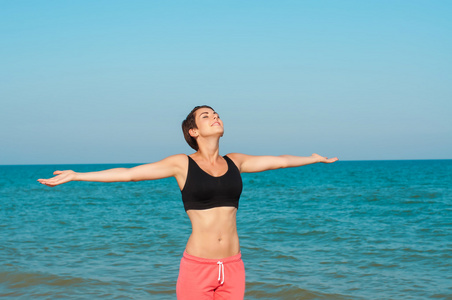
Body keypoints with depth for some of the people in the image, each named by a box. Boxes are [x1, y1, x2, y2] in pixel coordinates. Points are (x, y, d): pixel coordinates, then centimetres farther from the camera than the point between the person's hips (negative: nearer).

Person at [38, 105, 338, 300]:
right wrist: (75, 175, -6)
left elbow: (279, 160, 23)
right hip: (197, 267, -4)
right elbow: (128, 173, -4)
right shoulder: (182, 164, -3)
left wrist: (314, 158, 36)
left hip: (232, 267, 4)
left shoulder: (235, 162, 9)